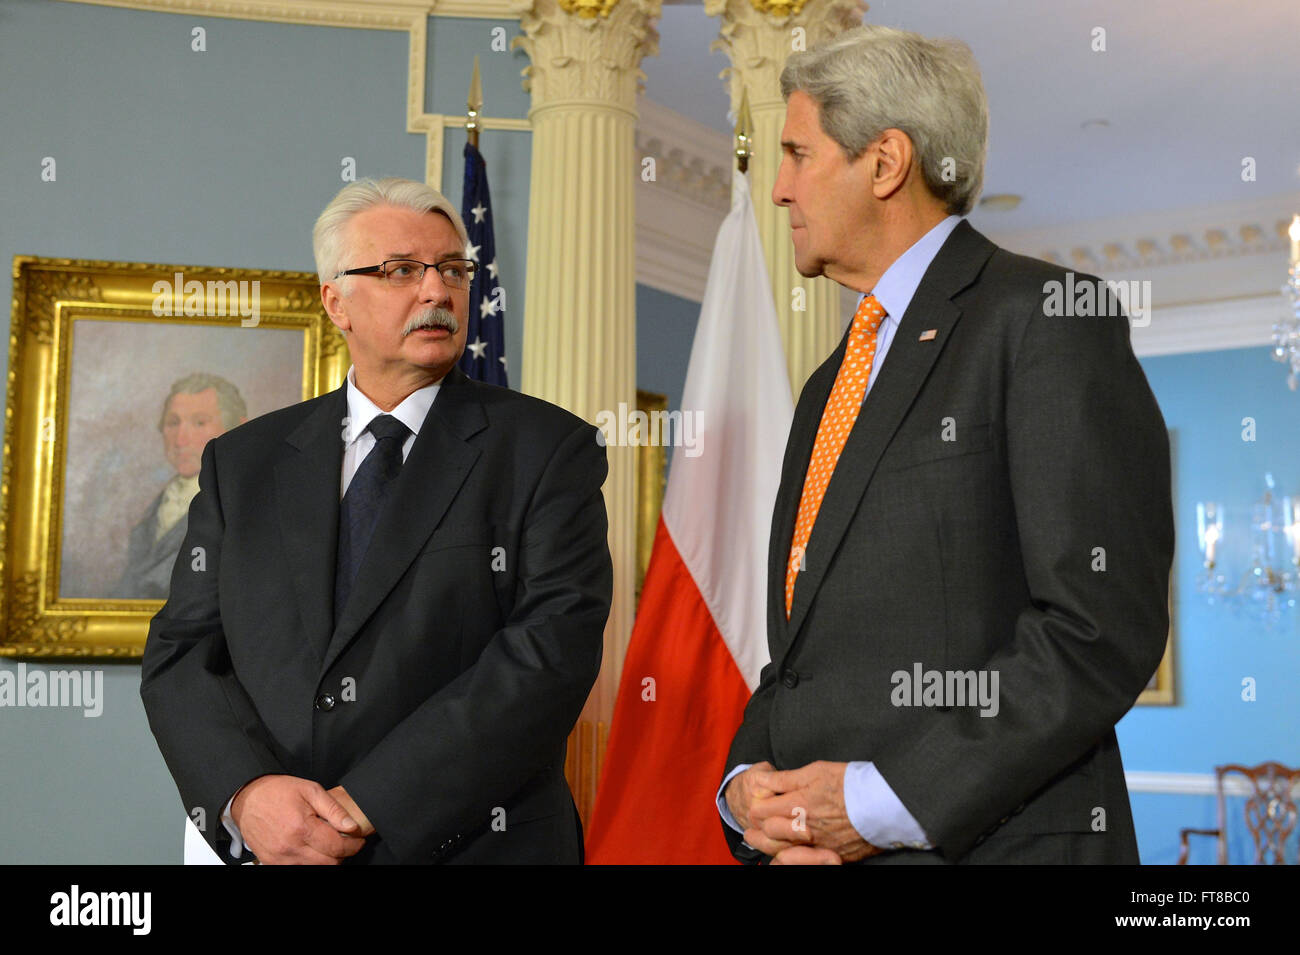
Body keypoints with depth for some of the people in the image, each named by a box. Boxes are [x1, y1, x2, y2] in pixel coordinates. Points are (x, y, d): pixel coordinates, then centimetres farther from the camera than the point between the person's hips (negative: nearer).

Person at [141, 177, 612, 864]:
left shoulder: (547, 448, -5)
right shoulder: (243, 463, 6)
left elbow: (554, 648, -15)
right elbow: (181, 653, 3)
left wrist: (365, 806, -19)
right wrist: (247, 794, -16)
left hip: (474, 844, -2)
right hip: (271, 846, 3)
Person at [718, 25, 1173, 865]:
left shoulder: (1043, 318, -8)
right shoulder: (830, 386, 17)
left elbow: (1105, 625, -17)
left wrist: (884, 801, -18)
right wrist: (747, 782, 0)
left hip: (985, 841, -7)